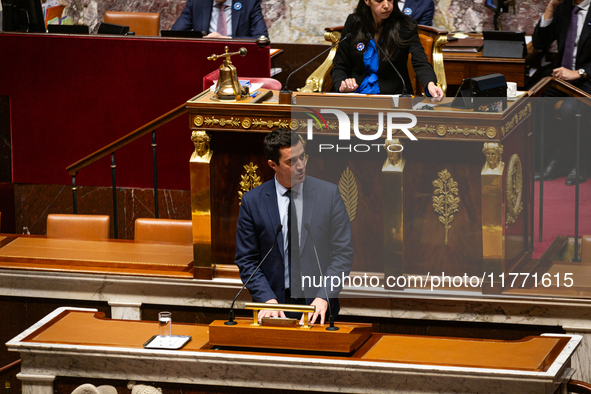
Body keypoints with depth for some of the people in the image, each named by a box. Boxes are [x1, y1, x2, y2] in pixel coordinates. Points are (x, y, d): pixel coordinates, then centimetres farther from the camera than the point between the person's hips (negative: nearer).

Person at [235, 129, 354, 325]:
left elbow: (343, 253, 1)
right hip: (276, 305, 0)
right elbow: (246, 260, 4)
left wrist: (323, 298, -11)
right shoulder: (252, 201, 2)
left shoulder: (328, 194, 2)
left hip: (317, 305, 0)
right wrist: (268, 299, -10)